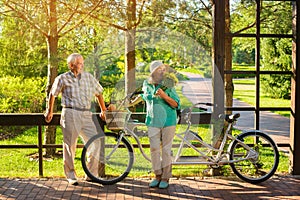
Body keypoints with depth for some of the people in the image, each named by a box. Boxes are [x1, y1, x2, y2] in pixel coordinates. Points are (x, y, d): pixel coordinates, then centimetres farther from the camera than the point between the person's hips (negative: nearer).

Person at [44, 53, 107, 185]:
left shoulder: (89, 77, 11)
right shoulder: (63, 78, 2)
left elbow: (98, 93, 23)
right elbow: (53, 94, 16)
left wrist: (103, 111, 27)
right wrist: (49, 111, 23)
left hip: (86, 115, 4)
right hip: (70, 114, -3)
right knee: (70, 146, 1)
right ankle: (71, 176, 15)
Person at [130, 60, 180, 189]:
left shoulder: (168, 86, -7)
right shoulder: (147, 85, 4)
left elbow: (176, 105, -11)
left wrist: (164, 95, -24)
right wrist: (131, 103, 29)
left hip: (168, 121, -3)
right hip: (153, 121, 3)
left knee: (166, 149, 0)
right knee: (154, 149, 2)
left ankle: (165, 178, 10)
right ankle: (157, 176, 16)